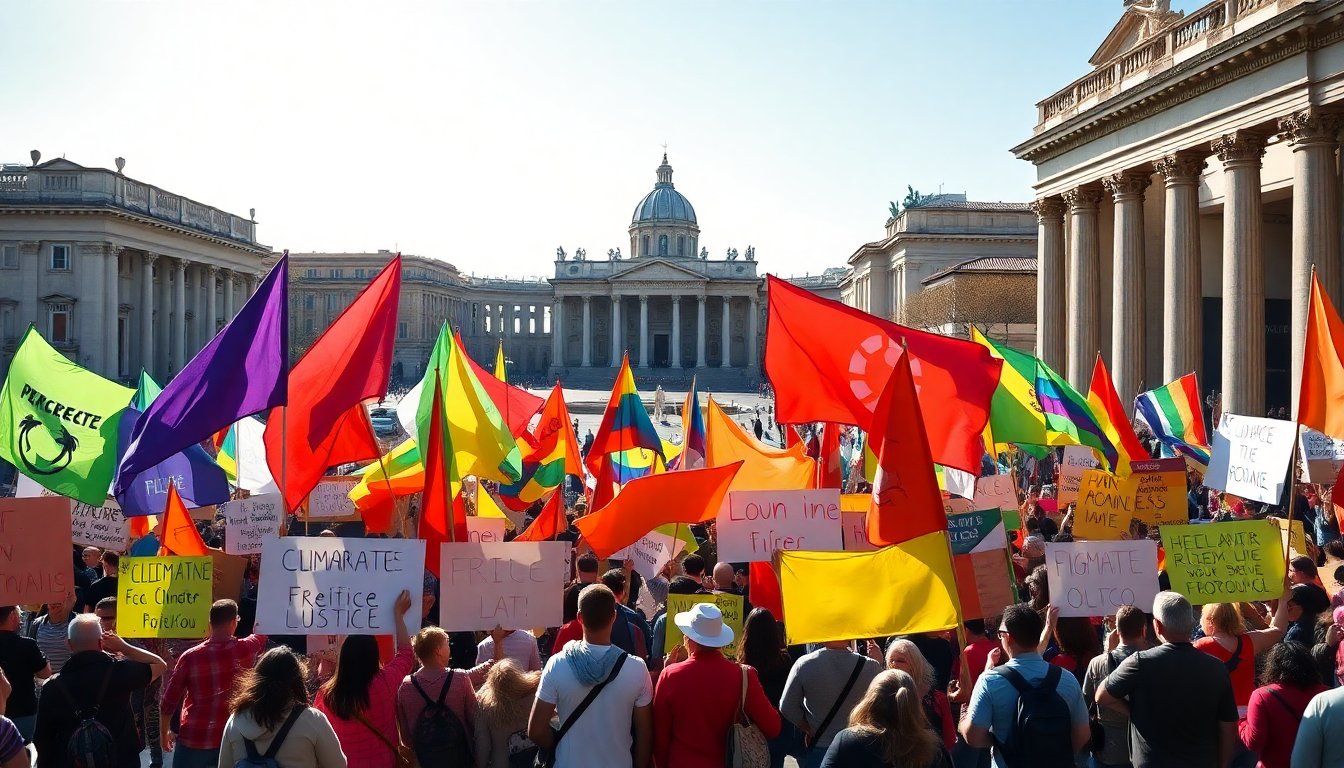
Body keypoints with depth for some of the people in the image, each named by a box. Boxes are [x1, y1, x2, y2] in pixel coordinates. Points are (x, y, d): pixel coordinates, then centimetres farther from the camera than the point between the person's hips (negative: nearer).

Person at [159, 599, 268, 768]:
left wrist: (164, 731, 14)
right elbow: (262, 634, 17)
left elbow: (169, 700, -4)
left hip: (194, 741, -1)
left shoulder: (190, 657, -11)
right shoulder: (246, 649, -7)